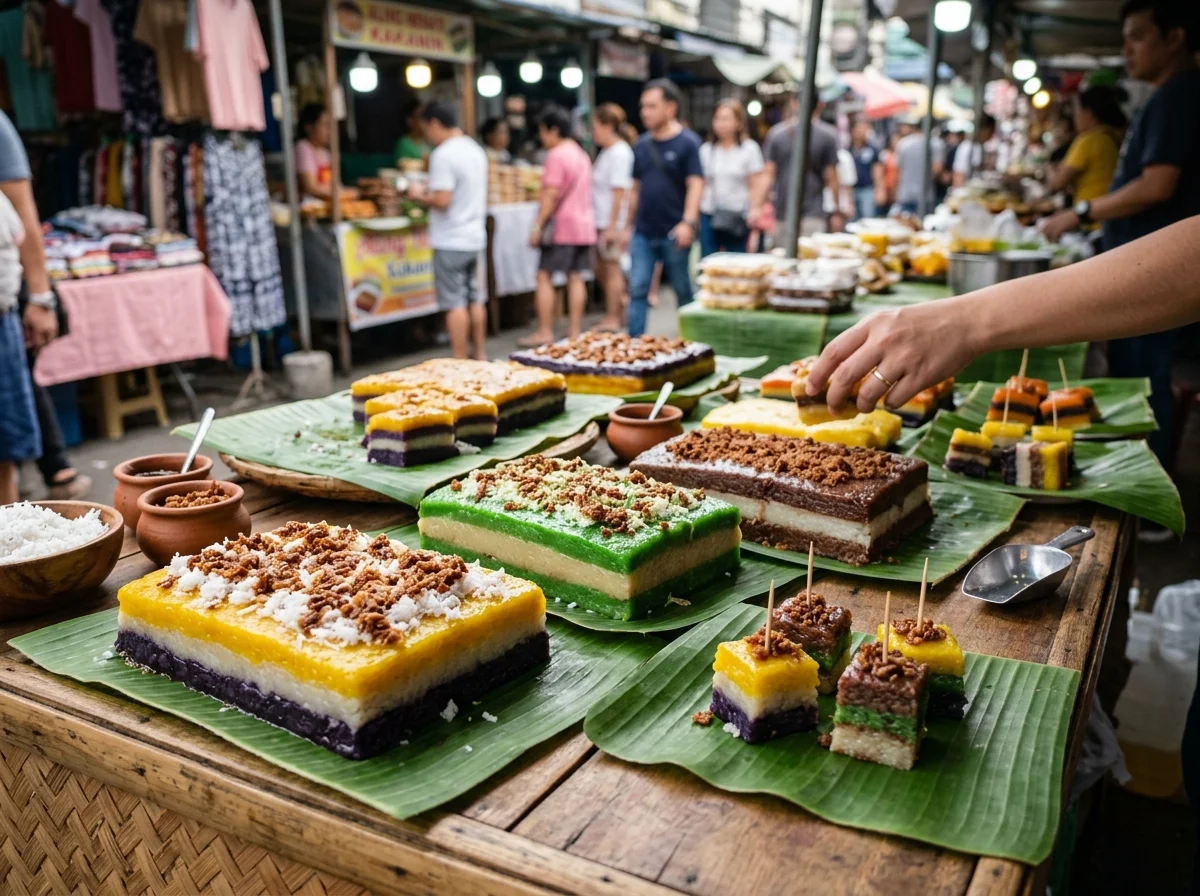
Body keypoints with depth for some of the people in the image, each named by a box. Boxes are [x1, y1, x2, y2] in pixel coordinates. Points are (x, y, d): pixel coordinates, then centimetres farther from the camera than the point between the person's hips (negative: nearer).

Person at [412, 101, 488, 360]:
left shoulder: (443, 155, -16)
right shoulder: (475, 150, 11)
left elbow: (442, 200, -22)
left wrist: (420, 196, -5)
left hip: (451, 241, -8)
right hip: (475, 235, 8)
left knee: (455, 303, -3)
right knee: (475, 298, 14)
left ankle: (460, 361, 1)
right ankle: (478, 354, 22)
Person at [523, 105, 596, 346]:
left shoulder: (556, 155, -11)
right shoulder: (581, 154, 17)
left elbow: (552, 194, -18)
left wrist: (538, 225, -16)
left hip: (562, 227, -9)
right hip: (584, 225, 9)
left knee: (545, 278, -5)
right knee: (577, 279, 7)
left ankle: (545, 332, -6)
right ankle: (575, 332, 8)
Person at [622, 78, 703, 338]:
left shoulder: (687, 142, -5)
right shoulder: (642, 145, 10)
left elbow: (695, 184, -12)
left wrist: (688, 222, -24)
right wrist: (629, 225, 15)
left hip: (674, 233, -4)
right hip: (643, 232, 4)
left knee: (683, 292, 7)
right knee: (637, 290, -2)